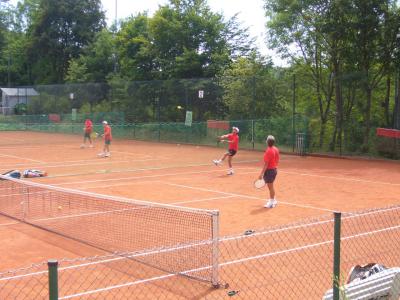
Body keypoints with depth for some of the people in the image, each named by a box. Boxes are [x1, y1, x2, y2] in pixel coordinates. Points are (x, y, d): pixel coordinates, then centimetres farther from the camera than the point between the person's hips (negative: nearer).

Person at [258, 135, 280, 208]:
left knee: (270, 186, 3)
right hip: (275, 169, 8)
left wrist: (261, 173, -19)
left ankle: (271, 202, 13)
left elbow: (266, 164, -22)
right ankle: (273, 200, 31)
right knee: (271, 186, 21)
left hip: (269, 170, -8)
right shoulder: (276, 149, 3)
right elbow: (277, 160, 12)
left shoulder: (268, 151, -21)